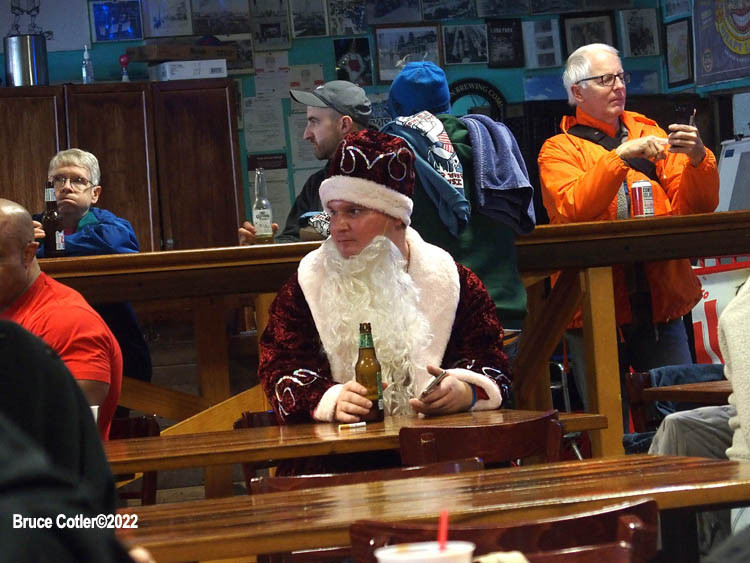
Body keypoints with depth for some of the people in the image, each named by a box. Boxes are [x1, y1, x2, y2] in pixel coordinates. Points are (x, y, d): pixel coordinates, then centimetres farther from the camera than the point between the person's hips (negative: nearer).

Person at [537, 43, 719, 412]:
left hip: (661, 304, 3)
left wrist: (697, 158, -9)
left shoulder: (649, 134, 17)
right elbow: (573, 209, -14)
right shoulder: (559, 149, 6)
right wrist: (621, 156, -22)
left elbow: (698, 206, 10)